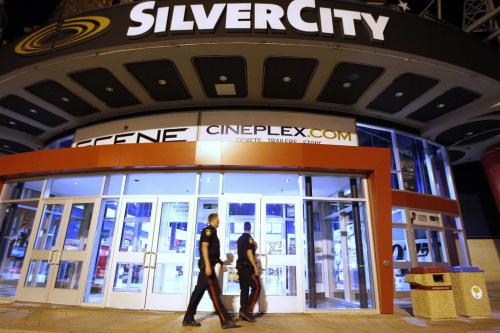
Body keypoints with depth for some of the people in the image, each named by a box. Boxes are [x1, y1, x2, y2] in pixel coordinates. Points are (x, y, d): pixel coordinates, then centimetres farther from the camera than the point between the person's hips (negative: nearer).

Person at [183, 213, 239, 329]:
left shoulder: (212, 232, 21)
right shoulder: (208, 230, -8)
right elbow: (204, 247, -19)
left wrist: (221, 263, 20)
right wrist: (208, 265, -26)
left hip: (208, 265, 10)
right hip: (206, 265, -10)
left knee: (198, 291, 11)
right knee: (215, 292, -9)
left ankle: (188, 319, 17)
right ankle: (225, 321, -8)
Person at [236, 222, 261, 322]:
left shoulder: (240, 239, 15)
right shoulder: (249, 238, -10)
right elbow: (249, 253, -18)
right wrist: (255, 267, -17)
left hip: (240, 266, 8)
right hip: (248, 267, -8)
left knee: (244, 289, 10)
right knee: (256, 287, -4)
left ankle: (243, 312, 9)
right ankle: (247, 310, -11)